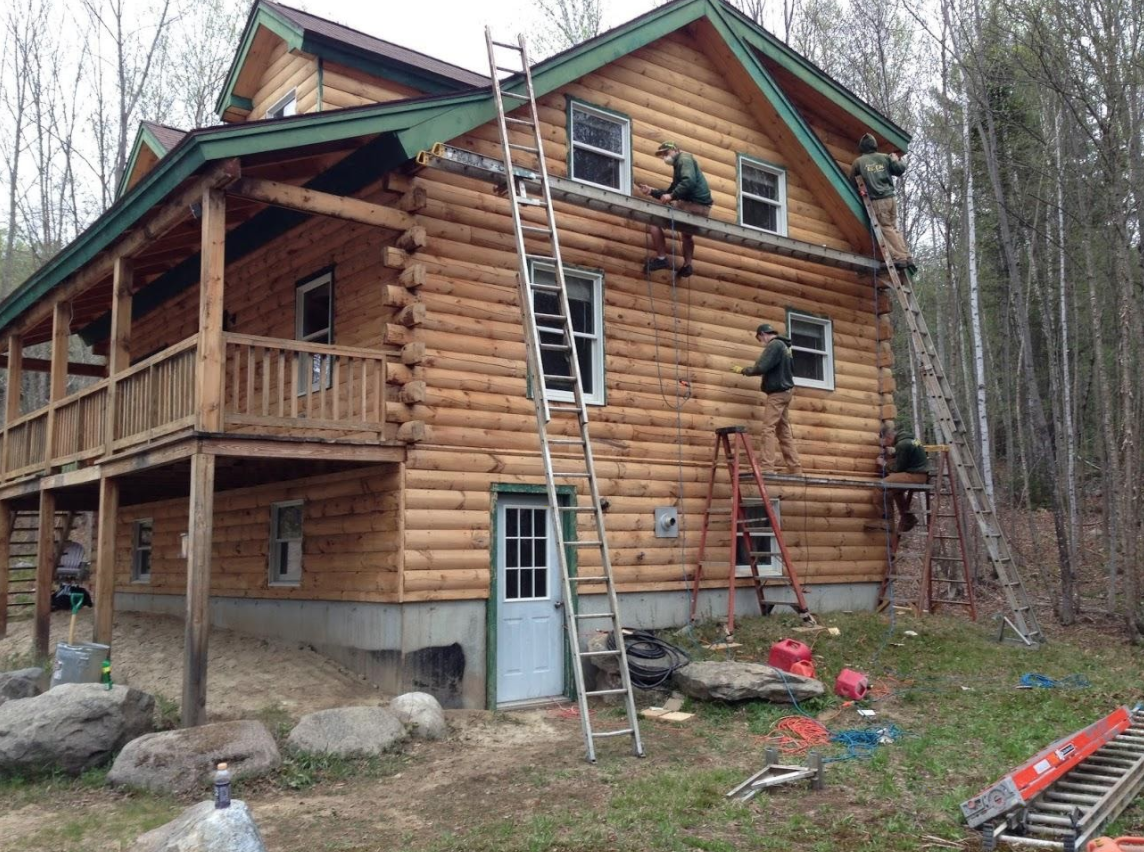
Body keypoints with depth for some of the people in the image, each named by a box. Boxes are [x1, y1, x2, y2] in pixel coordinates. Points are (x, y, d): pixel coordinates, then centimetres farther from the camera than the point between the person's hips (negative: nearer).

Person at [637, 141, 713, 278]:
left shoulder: (684, 158, -2)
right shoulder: (679, 166, 27)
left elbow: (689, 181, -21)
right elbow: (670, 192, 26)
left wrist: (672, 196, -20)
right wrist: (651, 192, 16)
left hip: (693, 204, -10)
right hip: (702, 208, 10)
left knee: (654, 220, -11)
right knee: (687, 234, 37)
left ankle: (661, 258, -10)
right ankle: (687, 265, 35)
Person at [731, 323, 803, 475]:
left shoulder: (774, 345, -12)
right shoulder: (784, 346, 17)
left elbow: (760, 367, -19)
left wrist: (742, 370, -5)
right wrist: (765, 382, 21)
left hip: (777, 393, -9)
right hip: (785, 391, 9)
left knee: (768, 429, -12)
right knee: (784, 432, 10)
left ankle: (767, 468, -19)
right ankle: (796, 469, 9)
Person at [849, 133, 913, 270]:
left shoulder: (859, 161, 6)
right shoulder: (885, 157, 11)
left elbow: (852, 179, 15)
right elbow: (900, 169, 5)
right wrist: (898, 160, 25)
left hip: (878, 200, -4)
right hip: (890, 198, 4)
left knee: (887, 229, -3)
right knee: (894, 228, 12)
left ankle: (900, 258, -14)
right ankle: (907, 257, 6)